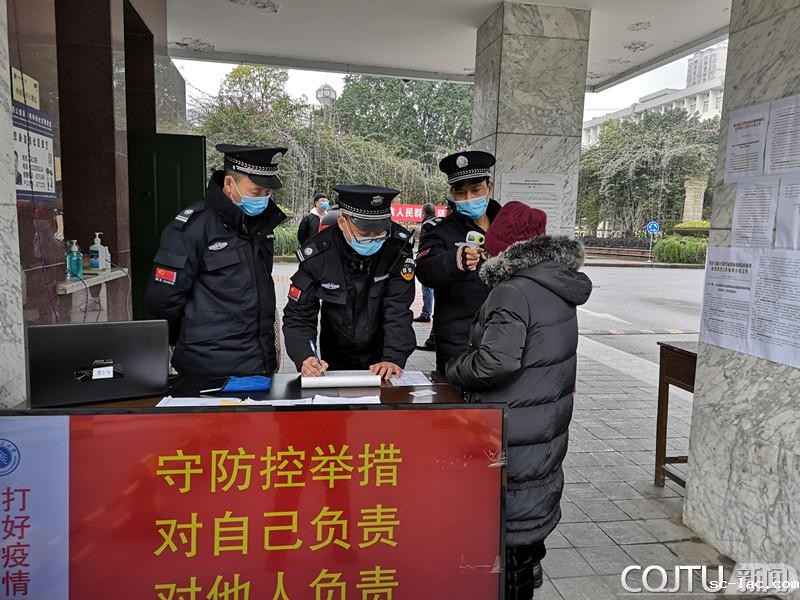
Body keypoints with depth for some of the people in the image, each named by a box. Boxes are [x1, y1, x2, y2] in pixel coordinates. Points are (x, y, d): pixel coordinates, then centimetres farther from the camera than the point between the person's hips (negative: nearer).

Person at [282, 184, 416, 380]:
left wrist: (394, 358, -29)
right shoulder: (317, 254, -16)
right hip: (336, 362, -1)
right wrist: (305, 358, -30)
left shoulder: (398, 246, -16)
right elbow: (298, 316, -12)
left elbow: (398, 310, -17)